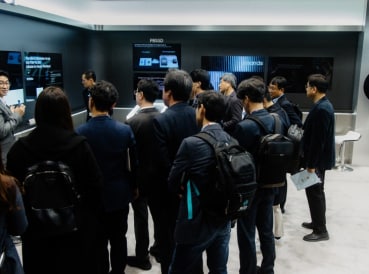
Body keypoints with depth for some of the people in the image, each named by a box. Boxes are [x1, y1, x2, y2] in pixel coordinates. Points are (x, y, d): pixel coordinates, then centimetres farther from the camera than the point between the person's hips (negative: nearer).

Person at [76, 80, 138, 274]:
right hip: (120, 194, 3)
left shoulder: (80, 132, -17)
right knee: (119, 239, 18)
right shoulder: (125, 130, -11)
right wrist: (134, 186, 14)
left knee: (98, 242, 14)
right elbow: (133, 163, -3)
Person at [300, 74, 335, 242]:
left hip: (317, 160, -10)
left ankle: (320, 231, 11)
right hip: (319, 158, 10)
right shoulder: (323, 105, 9)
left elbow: (318, 140, -25)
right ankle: (318, 222, 33)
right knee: (316, 192, 19)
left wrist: (311, 165, -21)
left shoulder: (321, 109, -24)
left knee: (314, 193, 0)